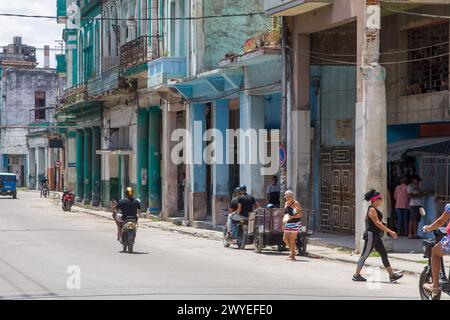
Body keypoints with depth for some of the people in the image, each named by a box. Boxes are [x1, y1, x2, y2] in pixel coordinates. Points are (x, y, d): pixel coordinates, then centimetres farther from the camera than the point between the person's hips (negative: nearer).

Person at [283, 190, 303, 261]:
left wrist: (292, 217, -28)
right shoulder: (286, 204, 13)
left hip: (295, 223, -8)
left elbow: (301, 214, -15)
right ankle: (292, 251, 26)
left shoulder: (295, 203, -10)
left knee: (292, 240, -6)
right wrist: (284, 224, 19)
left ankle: (293, 255, 3)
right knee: (285, 238, 6)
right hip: (288, 223, 8)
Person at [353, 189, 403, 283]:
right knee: (365, 255, -2)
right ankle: (356, 275, 6)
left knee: (384, 254, 6)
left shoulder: (376, 209, 14)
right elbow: (377, 223, -22)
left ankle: (392, 275, 6)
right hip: (371, 234, -10)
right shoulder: (372, 210, -16)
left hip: (376, 236, 10)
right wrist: (390, 231, -24)